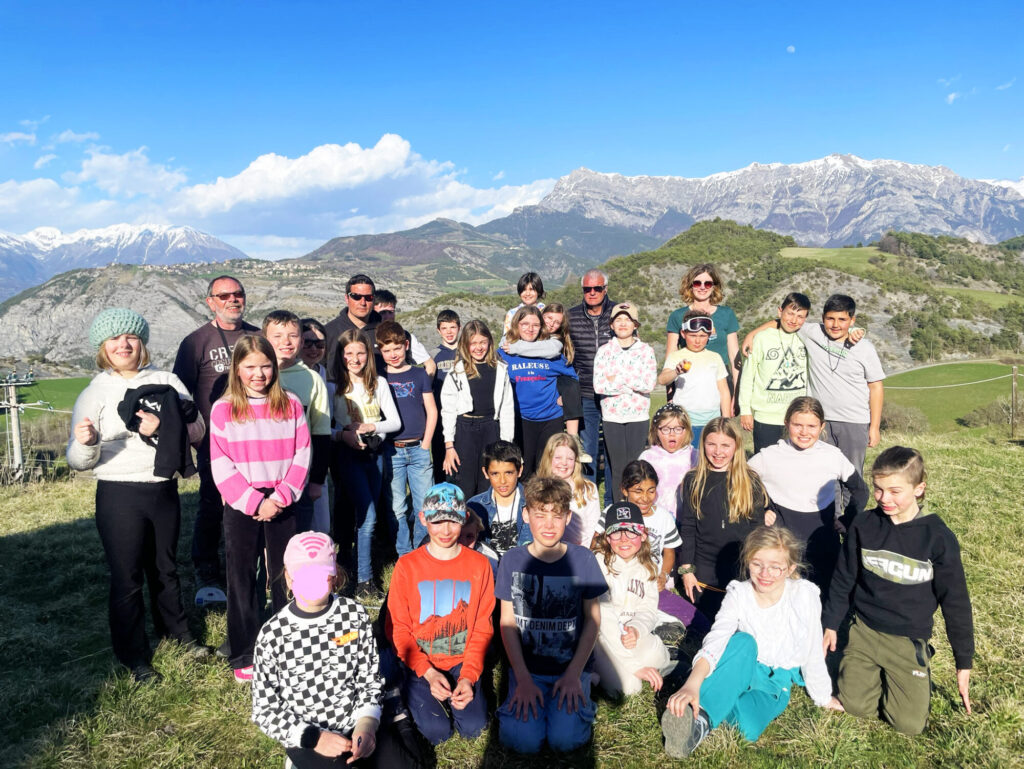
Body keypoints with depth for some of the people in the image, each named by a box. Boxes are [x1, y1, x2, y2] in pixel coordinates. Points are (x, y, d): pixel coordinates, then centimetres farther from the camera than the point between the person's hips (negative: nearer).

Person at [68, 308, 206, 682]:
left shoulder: (166, 382, 2)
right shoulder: (94, 394, -4)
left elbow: (197, 431, 1)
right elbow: (79, 461, -4)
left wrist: (163, 427, -17)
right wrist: (85, 442, -26)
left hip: (164, 490, 3)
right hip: (119, 496, -2)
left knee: (165, 568, 20)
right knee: (126, 578, 7)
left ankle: (177, 632, 40)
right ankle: (135, 658, 26)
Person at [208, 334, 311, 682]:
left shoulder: (290, 404, 2)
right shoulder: (222, 409, -2)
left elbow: (302, 454, -1)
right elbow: (221, 465, -6)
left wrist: (280, 497, -12)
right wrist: (254, 501, -13)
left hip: (281, 505, 1)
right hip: (240, 507, -1)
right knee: (242, 578, 7)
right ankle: (244, 656, 21)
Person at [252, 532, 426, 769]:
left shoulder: (354, 615, -7)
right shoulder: (272, 635, -12)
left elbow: (368, 677, 1)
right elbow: (265, 711, -7)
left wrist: (366, 723, -16)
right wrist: (313, 738, -18)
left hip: (358, 722, 2)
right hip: (306, 735, -2)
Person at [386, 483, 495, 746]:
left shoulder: (479, 564, -4)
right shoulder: (407, 566, -7)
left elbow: (482, 628, -1)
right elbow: (398, 628, -4)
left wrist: (468, 676, -13)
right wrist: (428, 673, -15)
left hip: (463, 661, 1)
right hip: (421, 663, -1)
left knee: (472, 727, -15)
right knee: (437, 732, -16)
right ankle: (417, 693, 13)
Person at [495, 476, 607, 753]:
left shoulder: (583, 559, -6)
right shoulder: (512, 560, -5)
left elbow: (592, 618, -1)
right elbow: (508, 621, -2)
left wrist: (574, 673, -9)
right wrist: (523, 678, -11)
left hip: (572, 665, 0)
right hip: (527, 667, 1)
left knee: (565, 739, -19)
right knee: (523, 740, -19)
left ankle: (578, 695, 8)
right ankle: (525, 697, 8)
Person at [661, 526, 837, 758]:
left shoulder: (804, 594, -16)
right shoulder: (739, 593, -13)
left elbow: (812, 652, -7)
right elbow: (715, 640, -27)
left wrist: (824, 698, 3)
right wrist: (692, 685, -42)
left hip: (775, 682, -1)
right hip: (741, 672, 1)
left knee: (746, 725, -37)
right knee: (743, 641, -36)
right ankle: (698, 719, -40)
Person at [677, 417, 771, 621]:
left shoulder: (751, 481, -1)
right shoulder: (693, 481, -2)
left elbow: (758, 526, 3)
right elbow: (687, 527, -1)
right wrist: (686, 570, -3)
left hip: (742, 570, 0)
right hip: (704, 572, 0)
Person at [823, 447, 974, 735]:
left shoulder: (938, 537, -15)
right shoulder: (864, 526, -8)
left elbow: (955, 600, -5)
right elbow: (844, 579, 4)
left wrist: (964, 663, 0)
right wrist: (830, 624, 9)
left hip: (909, 641, -2)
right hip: (863, 632, 2)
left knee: (910, 723, -4)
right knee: (856, 707, -2)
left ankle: (921, 669, 23)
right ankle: (876, 673, 28)